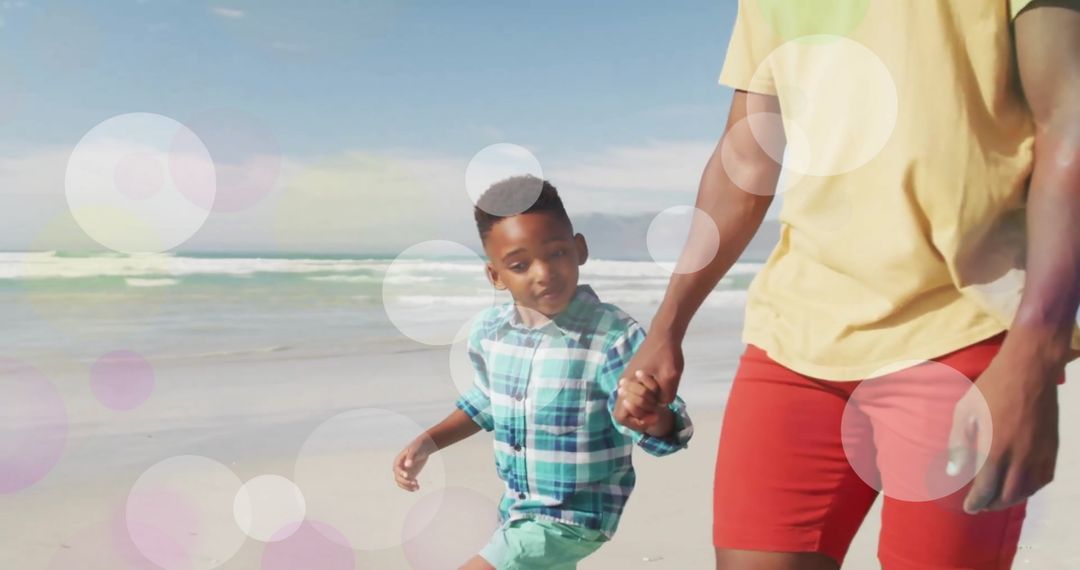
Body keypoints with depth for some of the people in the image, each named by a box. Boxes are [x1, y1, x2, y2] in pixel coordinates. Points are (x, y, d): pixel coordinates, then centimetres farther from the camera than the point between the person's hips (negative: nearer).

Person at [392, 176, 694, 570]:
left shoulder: (614, 336, -26)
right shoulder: (488, 330, -7)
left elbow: (666, 434, -27)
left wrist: (651, 416, -49)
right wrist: (427, 443, 5)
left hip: (573, 518, -7)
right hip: (517, 510, 7)